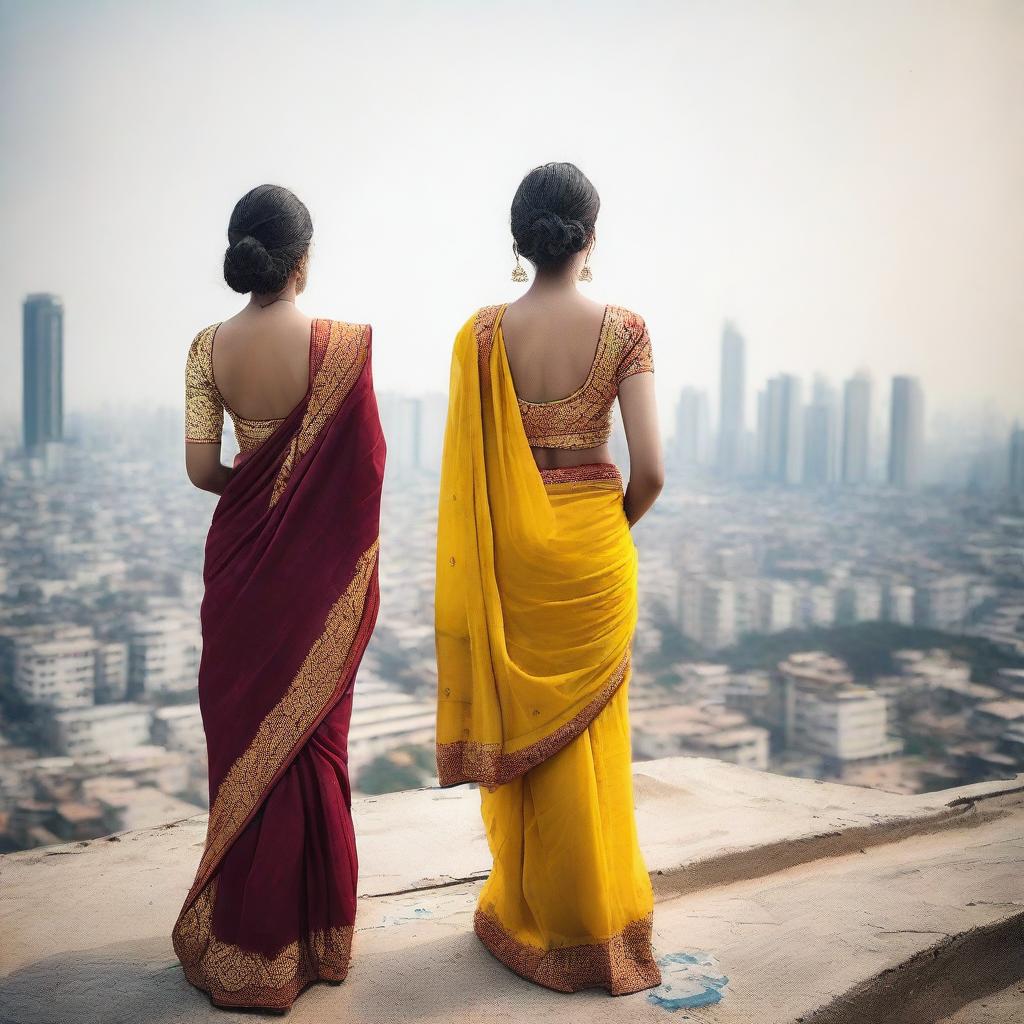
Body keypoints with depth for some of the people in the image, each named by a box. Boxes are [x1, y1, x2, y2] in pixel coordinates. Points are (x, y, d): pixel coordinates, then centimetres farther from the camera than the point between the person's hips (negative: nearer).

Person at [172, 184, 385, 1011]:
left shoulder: (209, 348, -5)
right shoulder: (343, 345, -13)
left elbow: (201, 467, -7)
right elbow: (367, 466, -12)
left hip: (241, 560, 2)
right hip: (321, 571, -2)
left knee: (243, 736, 15)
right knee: (309, 738, 12)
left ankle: (243, 938, 28)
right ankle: (311, 934, 27)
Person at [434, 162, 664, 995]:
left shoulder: (483, 333, -5)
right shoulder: (623, 329, -9)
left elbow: (466, 466, -5)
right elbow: (650, 468, -13)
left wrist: (487, 556, 8)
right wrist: (619, 522, 7)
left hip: (511, 551, 1)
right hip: (593, 551, 0)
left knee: (522, 732, 14)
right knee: (588, 735, 14)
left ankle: (529, 917, 28)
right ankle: (596, 921, 27)